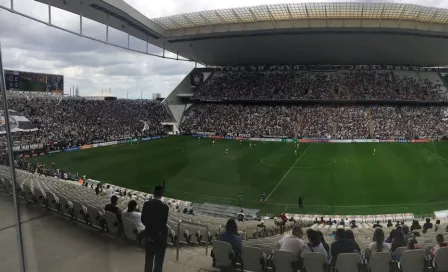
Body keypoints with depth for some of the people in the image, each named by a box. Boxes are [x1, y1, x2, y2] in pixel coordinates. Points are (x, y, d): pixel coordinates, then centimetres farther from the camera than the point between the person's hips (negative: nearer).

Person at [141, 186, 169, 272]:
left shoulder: (146, 204, -10)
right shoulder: (164, 207, -22)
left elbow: (143, 219, -4)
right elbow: (164, 222, -16)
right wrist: (158, 231, 4)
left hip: (149, 233, 4)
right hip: (160, 236, -4)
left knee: (149, 257, 19)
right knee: (159, 258, 11)